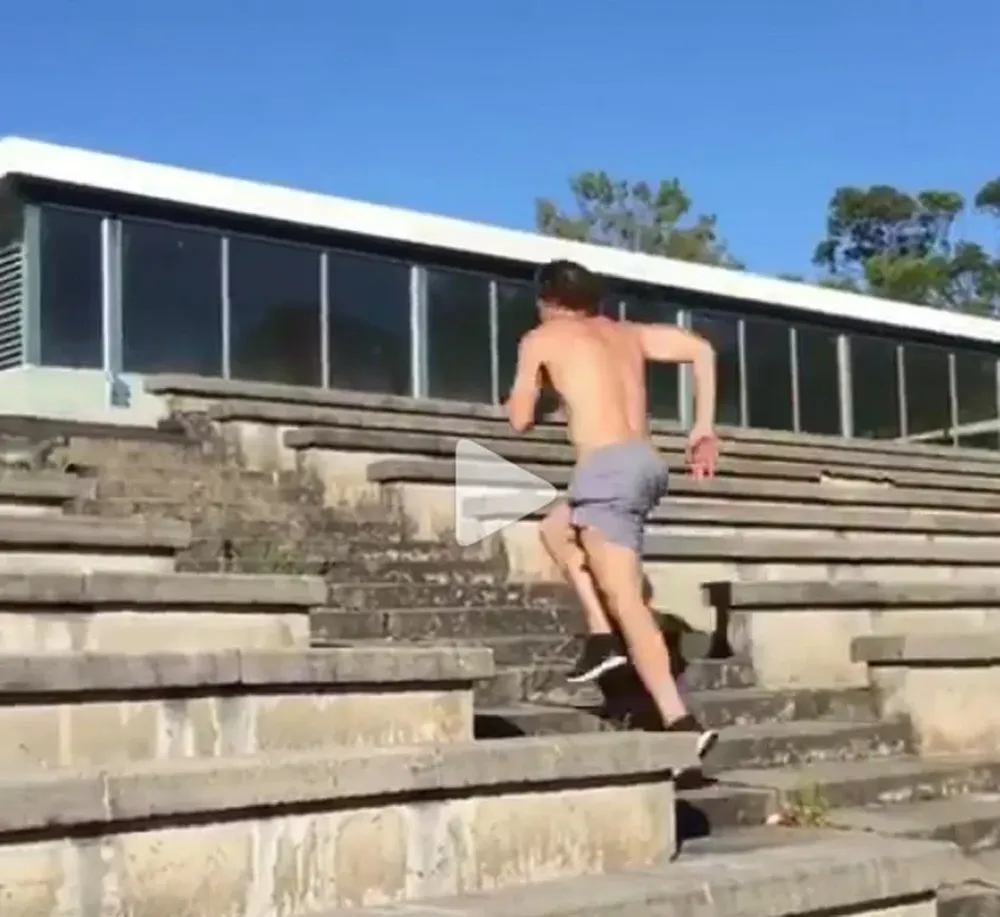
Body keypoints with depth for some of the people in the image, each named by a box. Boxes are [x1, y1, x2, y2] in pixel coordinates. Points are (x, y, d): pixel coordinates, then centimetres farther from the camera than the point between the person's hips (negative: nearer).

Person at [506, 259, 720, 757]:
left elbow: (520, 420, 12)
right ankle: (605, 639, 18)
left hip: (608, 469, -7)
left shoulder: (541, 338, 10)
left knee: (627, 601, -11)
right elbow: (702, 350, 16)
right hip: (647, 463, 7)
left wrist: (529, 391, 34)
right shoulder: (626, 332, 25)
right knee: (557, 526, 30)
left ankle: (681, 723, -21)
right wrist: (705, 426, 15)